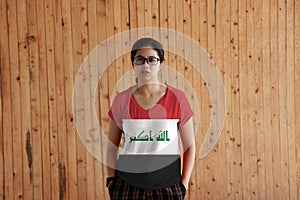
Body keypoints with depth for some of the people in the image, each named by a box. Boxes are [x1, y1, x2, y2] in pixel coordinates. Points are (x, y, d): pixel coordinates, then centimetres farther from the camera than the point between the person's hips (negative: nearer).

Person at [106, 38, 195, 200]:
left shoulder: (177, 98, -2)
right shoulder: (121, 100, 1)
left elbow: (189, 145, 3)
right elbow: (112, 146, 8)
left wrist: (184, 185, -1)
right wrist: (111, 181, 4)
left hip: (167, 186, -1)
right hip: (127, 185, 1)